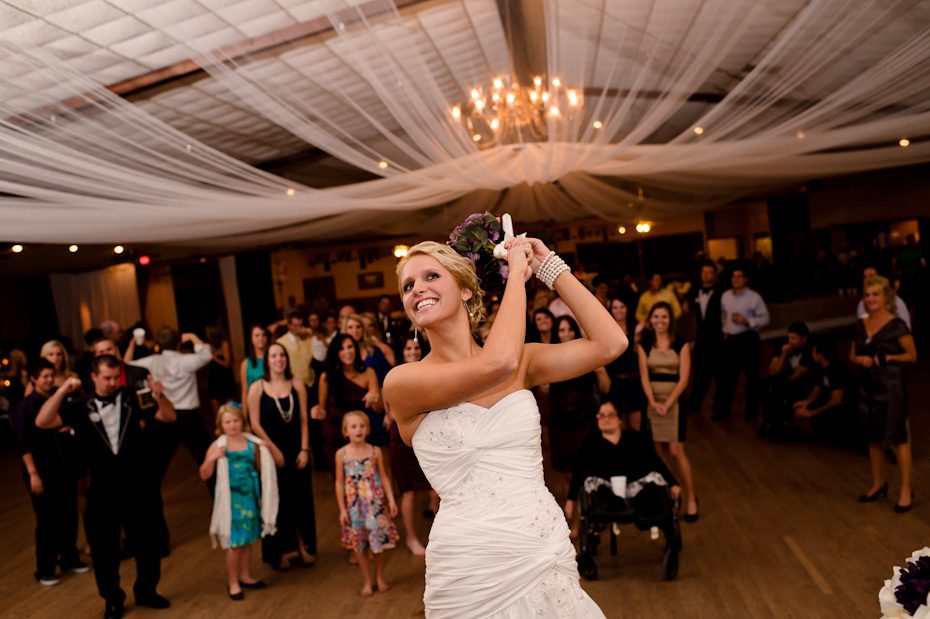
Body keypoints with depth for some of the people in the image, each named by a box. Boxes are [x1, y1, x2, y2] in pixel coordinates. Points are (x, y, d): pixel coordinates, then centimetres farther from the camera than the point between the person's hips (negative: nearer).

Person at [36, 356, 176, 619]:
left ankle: (146, 591, 34)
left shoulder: (132, 398, -3)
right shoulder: (81, 406, 0)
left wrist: (160, 396, -23)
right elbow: (43, 422, -9)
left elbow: (169, 417, -4)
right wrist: (62, 391, -17)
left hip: (137, 486, 0)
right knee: (104, 548, 11)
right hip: (102, 490, 0)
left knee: (146, 542, 13)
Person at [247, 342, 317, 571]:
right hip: (271, 452, -2)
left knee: (302, 500, 7)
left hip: (296, 451, 2)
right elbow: (255, 424, -7)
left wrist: (304, 450, -6)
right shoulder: (257, 388, -6)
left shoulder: (297, 384, -1)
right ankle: (279, 553, 20)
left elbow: (303, 420, 0)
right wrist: (274, 451, -10)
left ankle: (304, 547, 22)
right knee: (276, 501, 6)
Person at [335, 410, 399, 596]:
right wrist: (342, 509, -3)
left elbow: (384, 477, 4)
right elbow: (339, 483, -1)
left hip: (375, 502, 0)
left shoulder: (375, 451, -2)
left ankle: (380, 577, 28)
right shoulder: (341, 454, -5)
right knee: (359, 544, 7)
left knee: (379, 540, 6)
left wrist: (391, 500, -3)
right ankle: (367, 581, 23)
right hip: (354, 505, 0)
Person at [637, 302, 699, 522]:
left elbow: (684, 379, -8)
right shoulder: (644, 344, 3)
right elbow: (644, 376, -1)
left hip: (674, 401, -3)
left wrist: (667, 404, -14)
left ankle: (691, 498, 6)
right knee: (660, 451, 6)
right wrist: (653, 402, -14)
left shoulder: (681, 344, -3)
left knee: (676, 451, -6)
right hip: (653, 402, 3)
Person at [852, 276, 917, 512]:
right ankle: (878, 484, 29)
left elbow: (912, 355, -7)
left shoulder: (897, 325, -9)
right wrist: (860, 359, -7)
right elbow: (853, 355, 14)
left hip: (891, 386, -6)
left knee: (898, 438, -1)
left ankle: (906, 491, 8)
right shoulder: (861, 325, 7)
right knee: (873, 438, 14)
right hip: (867, 386, 6)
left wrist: (889, 358, -22)